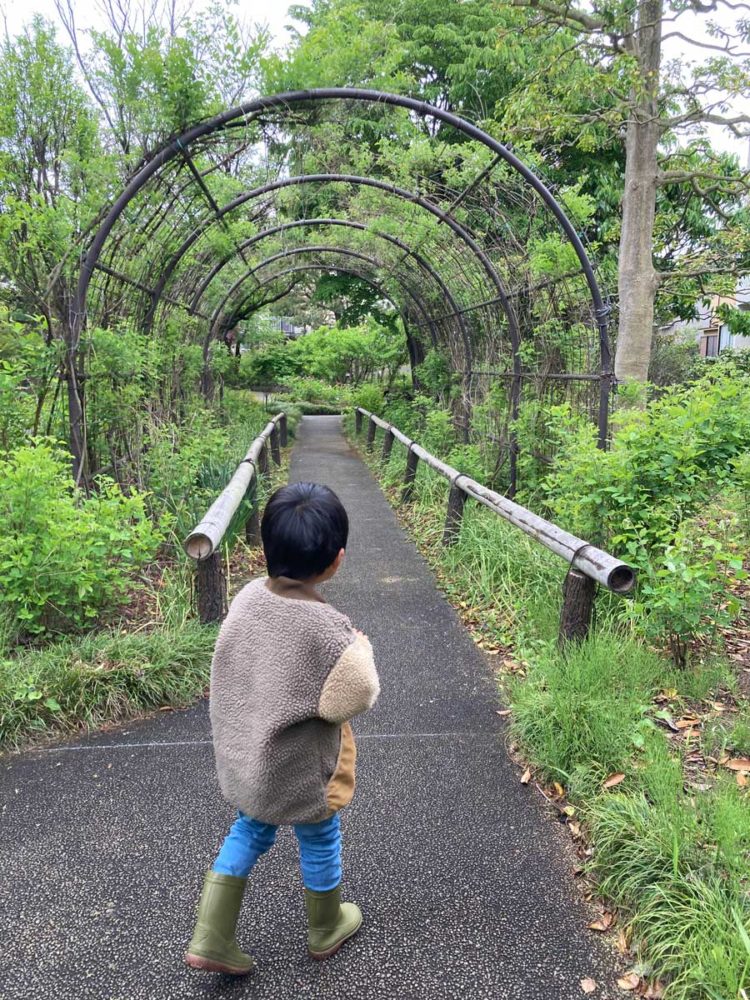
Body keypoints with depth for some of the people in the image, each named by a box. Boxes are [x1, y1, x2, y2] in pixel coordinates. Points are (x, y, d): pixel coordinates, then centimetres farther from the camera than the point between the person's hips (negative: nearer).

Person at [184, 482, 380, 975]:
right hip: (298, 769, -5)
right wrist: (361, 649, -8)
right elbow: (356, 698, -22)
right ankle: (326, 929, 46)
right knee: (319, 843, 21)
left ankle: (211, 938, 33)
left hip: (244, 753, 5)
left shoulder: (248, 597, -14)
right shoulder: (328, 629, -33)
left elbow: (228, 669, -1)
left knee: (249, 831, 27)